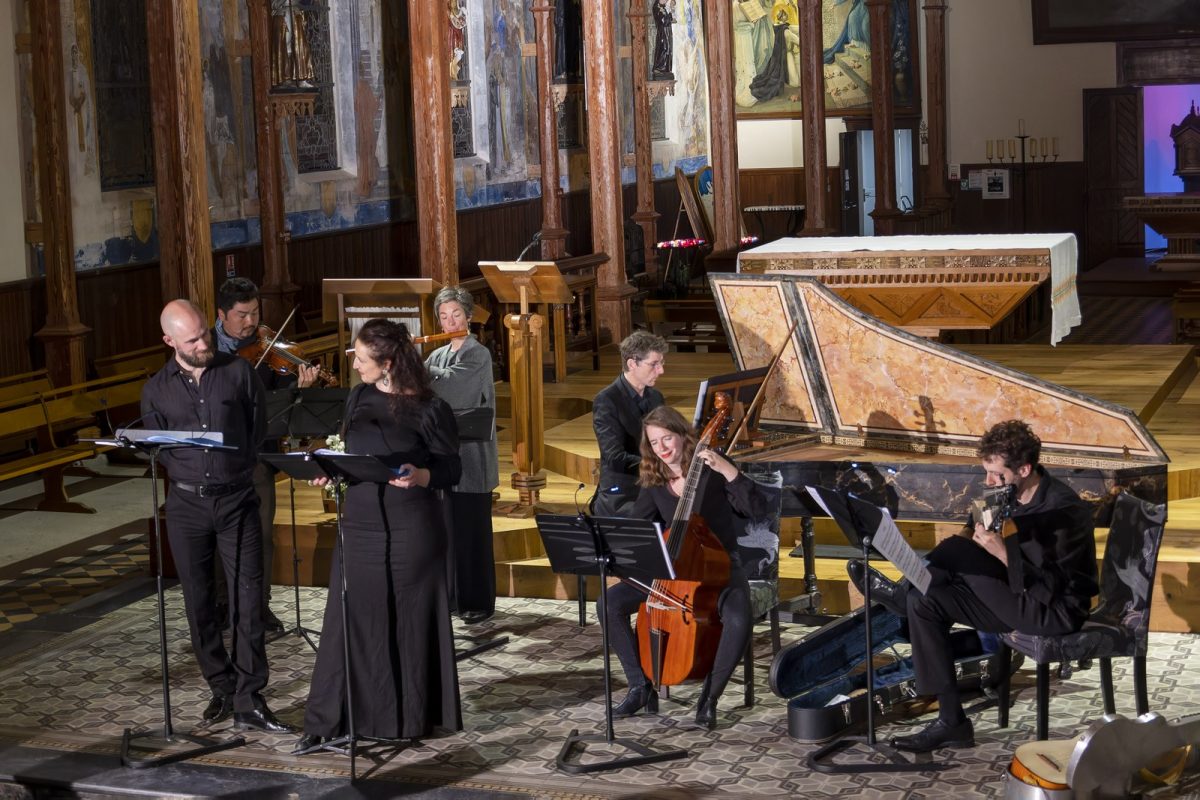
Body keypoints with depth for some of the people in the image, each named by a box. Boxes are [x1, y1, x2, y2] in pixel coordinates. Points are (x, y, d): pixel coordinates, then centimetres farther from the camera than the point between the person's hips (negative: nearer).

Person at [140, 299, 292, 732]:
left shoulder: (238, 372, 1)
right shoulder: (157, 390, 5)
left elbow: (258, 428, 6)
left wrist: (237, 468, 1)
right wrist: (188, 470, -2)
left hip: (236, 500, -2)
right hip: (187, 505, 2)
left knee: (247, 599, -6)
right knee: (199, 602, 8)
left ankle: (248, 700, -2)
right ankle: (222, 688, 22)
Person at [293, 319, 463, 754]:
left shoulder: (428, 408, -8)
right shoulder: (358, 398, 8)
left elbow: (452, 470, -7)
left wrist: (419, 476, -26)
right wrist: (330, 471, -2)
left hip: (411, 529, -4)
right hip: (360, 524, 5)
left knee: (409, 620, 4)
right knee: (350, 621, 3)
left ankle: (409, 717, 17)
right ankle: (328, 721, 6)